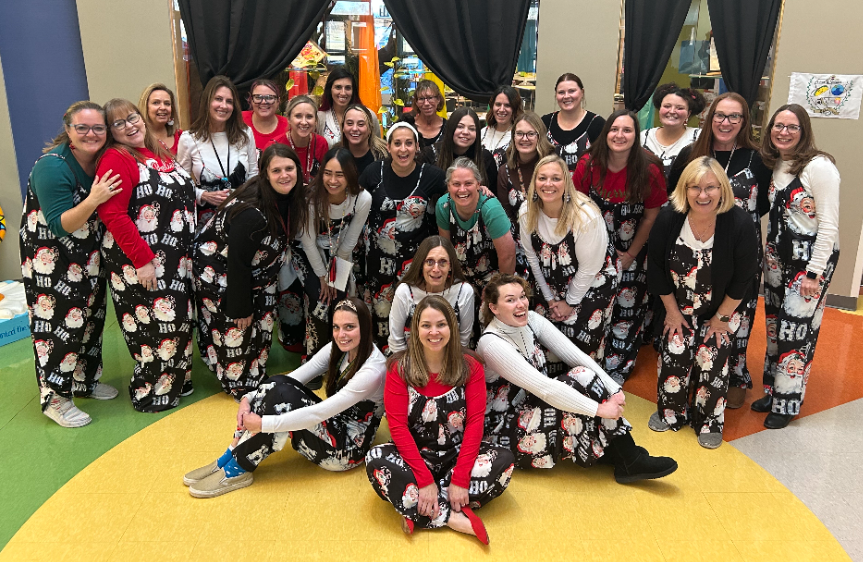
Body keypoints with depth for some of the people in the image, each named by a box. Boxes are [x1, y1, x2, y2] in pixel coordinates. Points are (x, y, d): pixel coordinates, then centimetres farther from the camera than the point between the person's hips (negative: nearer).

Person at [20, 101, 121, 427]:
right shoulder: (52, 166, -23)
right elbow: (60, 225, -24)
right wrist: (93, 200, -35)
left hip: (87, 256, 7)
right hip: (50, 258, -7)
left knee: (90, 317, 16)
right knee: (60, 323, -4)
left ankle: (84, 381, 34)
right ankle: (54, 399, 10)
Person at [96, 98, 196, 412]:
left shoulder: (159, 153, 13)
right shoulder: (116, 160, -14)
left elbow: (181, 194, 25)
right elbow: (113, 215, -21)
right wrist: (143, 260, -23)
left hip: (177, 256, 8)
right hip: (141, 260, -8)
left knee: (179, 319, 15)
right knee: (159, 323, -3)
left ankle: (175, 380, 33)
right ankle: (149, 393, 16)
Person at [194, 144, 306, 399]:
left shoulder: (289, 198, -12)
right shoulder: (251, 212, -36)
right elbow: (238, 263, -29)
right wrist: (241, 309, -21)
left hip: (251, 272, 8)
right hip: (218, 272, -8)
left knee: (260, 323, 17)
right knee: (235, 327, 5)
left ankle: (256, 375, 38)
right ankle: (240, 385, 26)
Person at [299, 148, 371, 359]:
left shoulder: (363, 199, -24)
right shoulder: (311, 196, -29)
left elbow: (349, 241, -11)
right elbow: (308, 242, -18)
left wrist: (334, 275, -6)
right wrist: (322, 276, -10)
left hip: (340, 255, 2)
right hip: (311, 254, -2)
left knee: (338, 299, -9)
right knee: (320, 300, -14)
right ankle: (315, 356, 7)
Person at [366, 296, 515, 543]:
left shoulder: (470, 367, -4)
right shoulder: (399, 368, -6)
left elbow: (475, 422, -10)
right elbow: (398, 426, -12)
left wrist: (459, 479, -21)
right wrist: (424, 480, -22)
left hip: (458, 455, 1)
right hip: (415, 456, -1)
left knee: (504, 460, -26)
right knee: (376, 461, -30)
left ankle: (419, 511, -23)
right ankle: (453, 518, -27)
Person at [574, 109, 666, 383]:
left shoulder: (649, 170, -16)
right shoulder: (588, 164, -13)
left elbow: (650, 217, -7)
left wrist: (630, 255, -5)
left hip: (631, 252, -1)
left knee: (627, 308, 7)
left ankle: (618, 368, 28)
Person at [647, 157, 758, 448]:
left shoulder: (740, 224, -24)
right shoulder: (668, 220, -18)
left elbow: (742, 280, -14)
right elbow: (657, 270, -6)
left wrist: (720, 318, -8)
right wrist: (672, 311, -2)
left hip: (723, 308, -2)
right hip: (679, 307, 2)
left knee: (711, 358, -9)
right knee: (674, 351, -7)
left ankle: (710, 421, 12)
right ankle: (671, 413, 16)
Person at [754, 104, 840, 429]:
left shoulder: (819, 167, -14)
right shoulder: (771, 165, 7)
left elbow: (829, 224, -15)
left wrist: (814, 272, -17)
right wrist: (765, 256, 7)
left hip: (812, 259, -6)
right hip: (777, 257, 7)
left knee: (796, 330, -2)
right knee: (774, 327, 12)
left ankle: (787, 403, 12)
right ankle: (772, 392, 26)